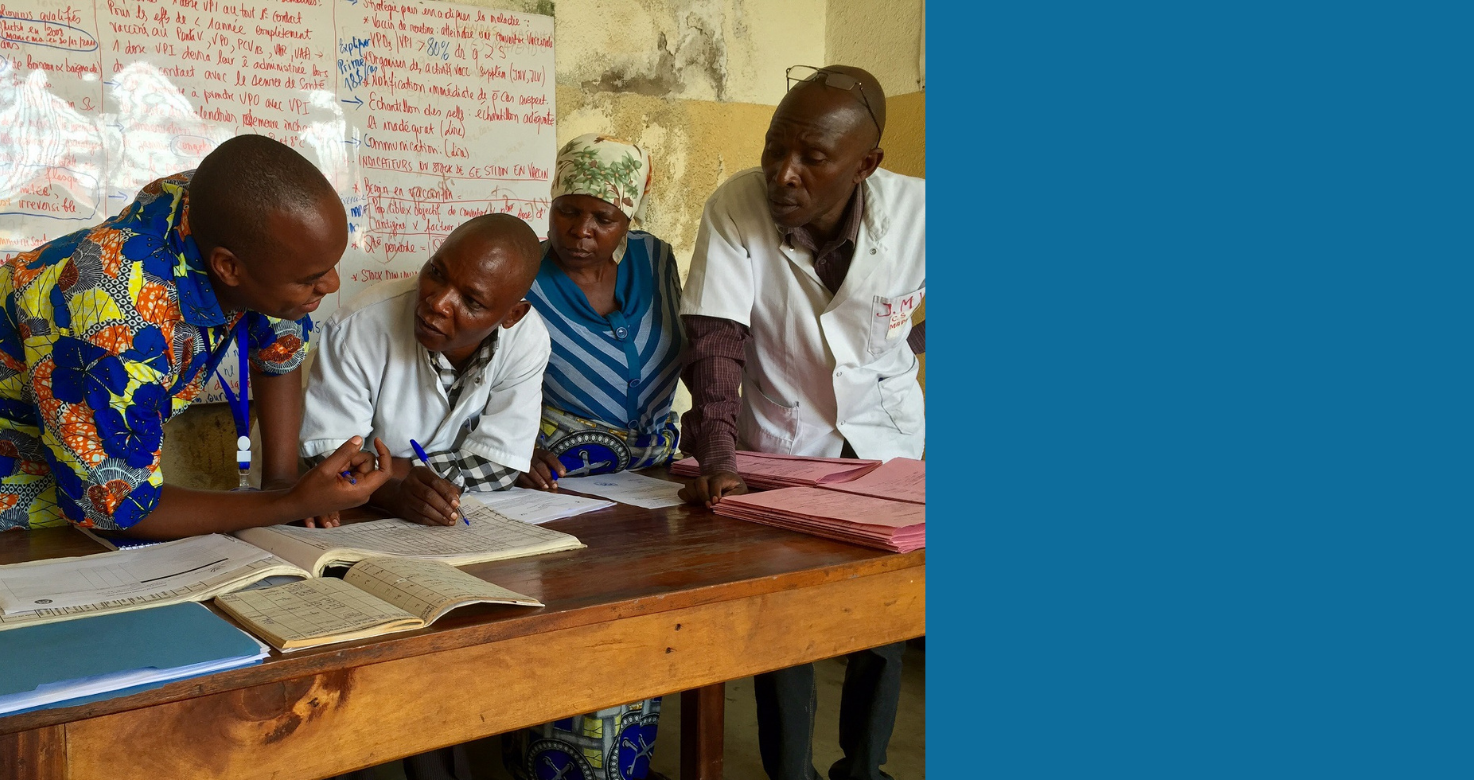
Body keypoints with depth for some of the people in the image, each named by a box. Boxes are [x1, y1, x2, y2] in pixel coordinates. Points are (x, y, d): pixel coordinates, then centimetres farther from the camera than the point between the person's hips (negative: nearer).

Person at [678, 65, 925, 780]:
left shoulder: (914, 212, -18)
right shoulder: (735, 209, -21)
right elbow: (714, 342, -24)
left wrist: (906, 351, -3)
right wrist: (716, 463, -33)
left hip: (886, 440, 1)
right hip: (781, 442, -1)